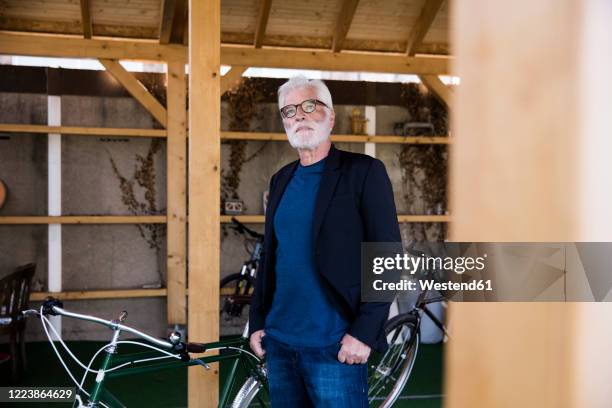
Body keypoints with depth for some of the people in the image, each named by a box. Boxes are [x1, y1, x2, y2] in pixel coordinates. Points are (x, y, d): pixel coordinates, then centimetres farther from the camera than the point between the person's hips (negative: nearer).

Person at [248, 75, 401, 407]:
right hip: (279, 343, 6)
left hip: (334, 348, -6)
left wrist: (364, 331, -16)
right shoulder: (281, 179, 12)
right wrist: (256, 322, 10)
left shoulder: (364, 171, -6)